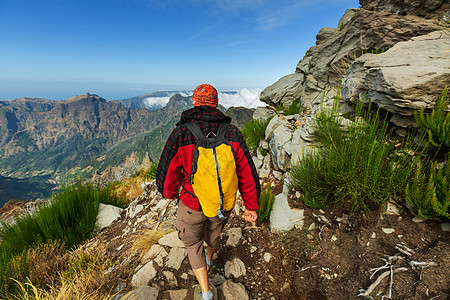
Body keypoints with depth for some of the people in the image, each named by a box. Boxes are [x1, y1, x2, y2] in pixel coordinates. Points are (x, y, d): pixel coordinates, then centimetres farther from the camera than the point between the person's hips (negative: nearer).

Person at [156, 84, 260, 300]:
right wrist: (251, 206, 1)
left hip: (192, 204, -3)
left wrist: (169, 193, 9)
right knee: (213, 230, 35)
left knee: (193, 243, 27)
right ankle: (209, 258, 65)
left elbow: (167, 174, -15)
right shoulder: (232, 133, -15)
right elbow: (247, 173, -12)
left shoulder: (180, 134, -22)